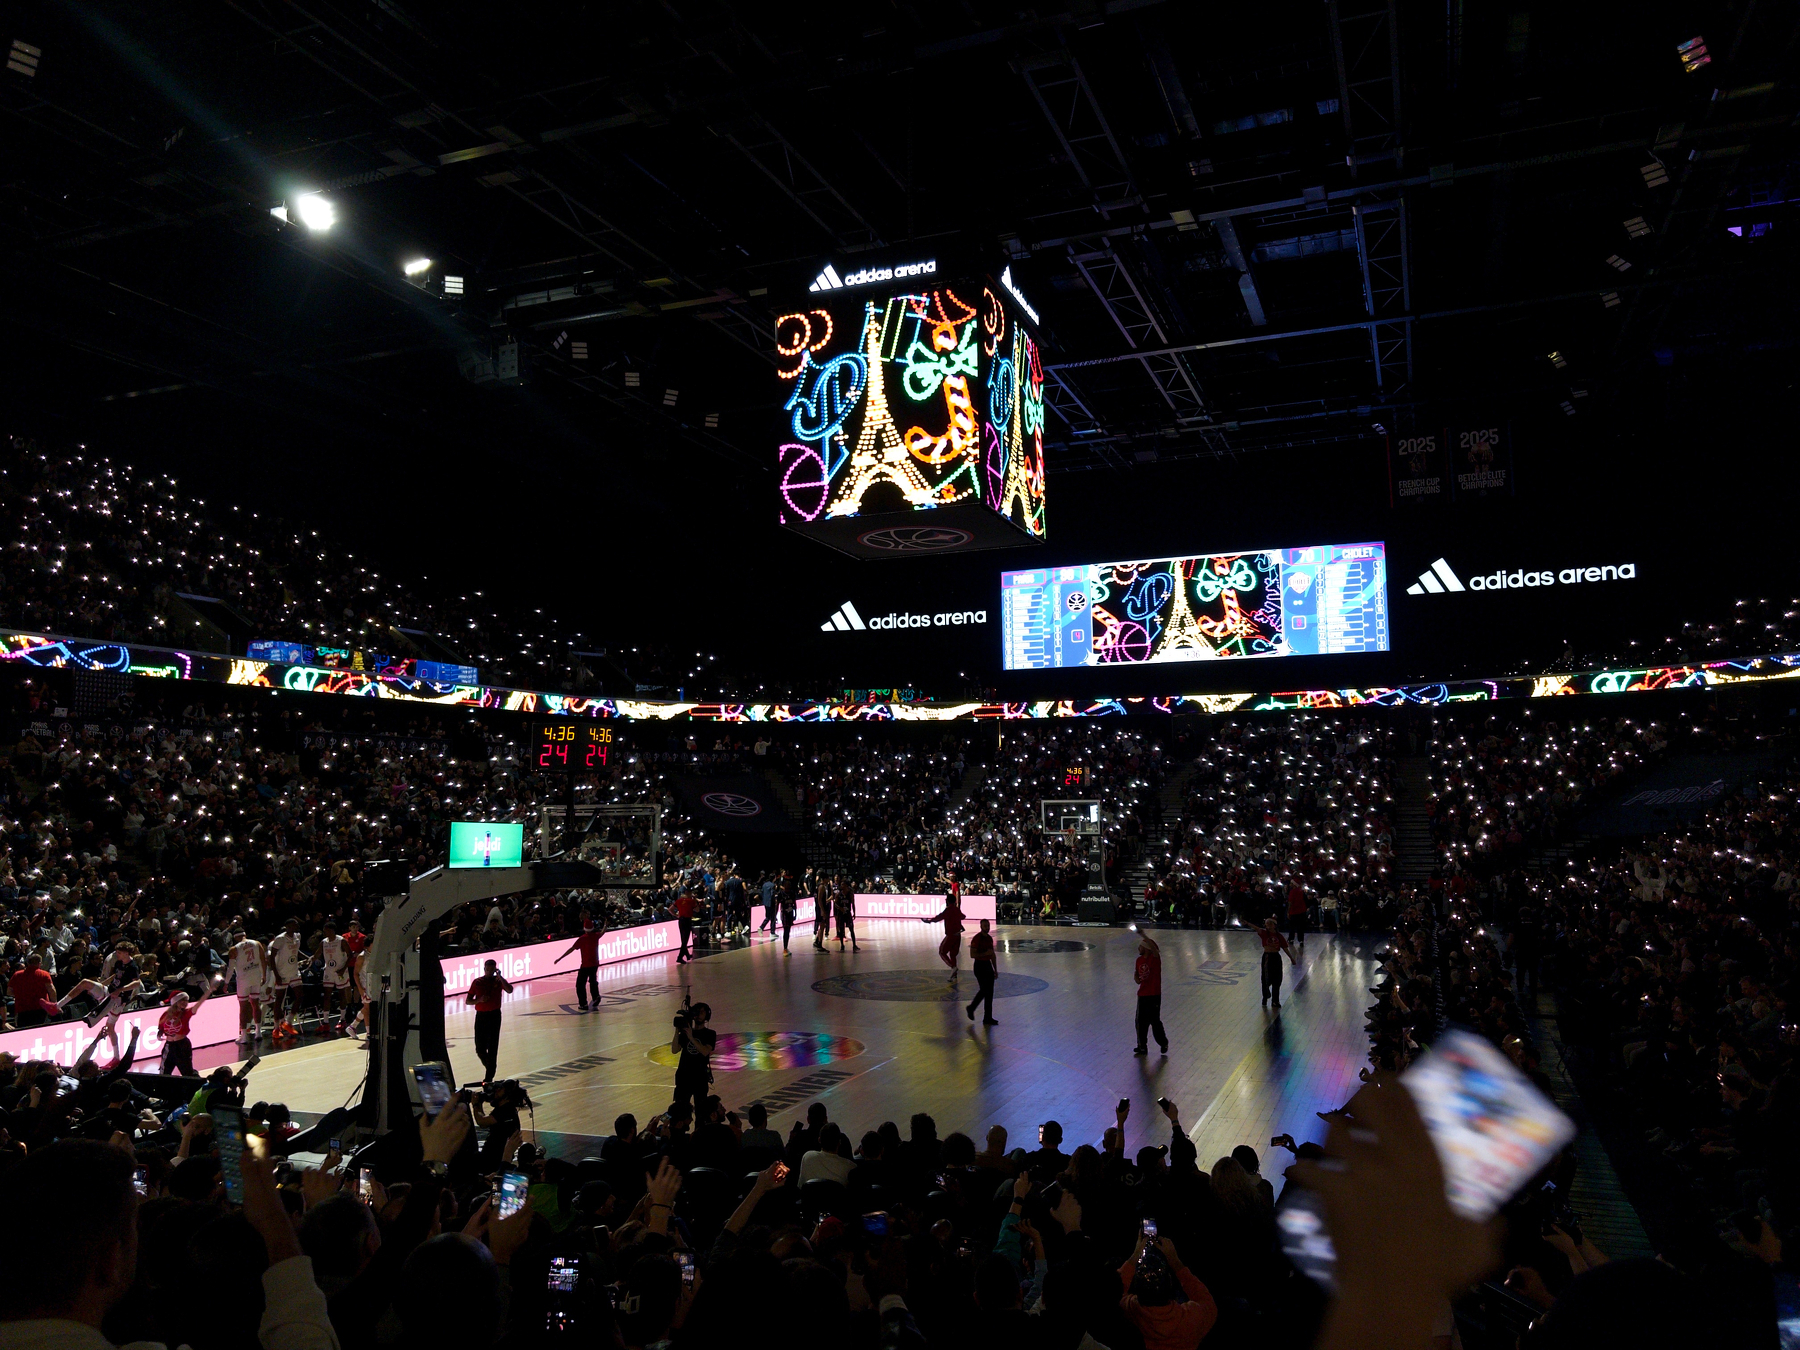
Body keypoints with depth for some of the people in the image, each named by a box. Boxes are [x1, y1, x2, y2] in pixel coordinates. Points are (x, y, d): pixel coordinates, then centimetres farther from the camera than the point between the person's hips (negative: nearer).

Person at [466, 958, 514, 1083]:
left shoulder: (498, 980, 2)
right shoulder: (477, 982, 5)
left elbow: (509, 990, -16)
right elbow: (468, 1001, 5)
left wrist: (500, 977, -19)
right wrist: (479, 1000, -13)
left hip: (494, 1015, -2)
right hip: (481, 1016, 2)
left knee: (492, 1048, -5)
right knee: (480, 1049, 4)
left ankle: (489, 1078, -2)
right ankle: (491, 1068, 30)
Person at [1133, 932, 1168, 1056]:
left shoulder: (1155, 958, -12)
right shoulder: (1139, 960, 7)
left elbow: (1153, 947, -34)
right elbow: (1136, 974, 19)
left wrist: (1142, 934, -43)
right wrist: (1137, 979, -5)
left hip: (1154, 995, -6)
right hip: (1142, 995, 6)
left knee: (1155, 1021, 2)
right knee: (1140, 1022, 9)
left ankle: (1163, 1042, 25)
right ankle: (1142, 1047, 20)